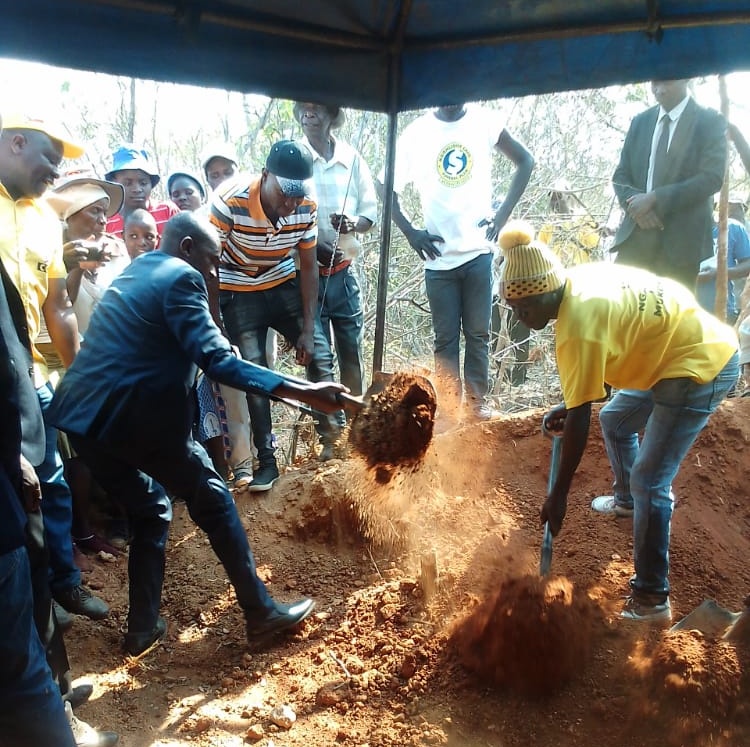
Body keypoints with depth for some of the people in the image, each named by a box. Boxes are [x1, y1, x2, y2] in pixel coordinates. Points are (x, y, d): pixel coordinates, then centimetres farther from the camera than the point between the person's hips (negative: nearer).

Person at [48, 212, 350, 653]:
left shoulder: (136, 271, 23)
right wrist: (303, 392, -23)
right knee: (213, 501, 8)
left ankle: (143, 626, 26)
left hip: (83, 415, 9)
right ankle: (260, 611, 17)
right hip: (133, 416, -9)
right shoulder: (180, 278, -6)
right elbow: (217, 361, -19)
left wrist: (206, 291, 25)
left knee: (150, 510, 23)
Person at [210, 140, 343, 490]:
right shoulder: (230, 202, -28)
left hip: (284, 285, 3)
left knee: (318, 355, -5)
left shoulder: (306, 207, -17)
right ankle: (267, 461, 4)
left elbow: (308, 267, -7)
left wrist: (308, 330, -8)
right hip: (239, 293, -3)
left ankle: (332, 434, 10)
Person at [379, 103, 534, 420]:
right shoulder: (416, 132, -1)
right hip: (439, 257, 0)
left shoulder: (486, 122, 0)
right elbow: (387, 186, 5)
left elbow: (524, 161, 10)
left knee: (478, 333, 7)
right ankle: (449, 408, 14)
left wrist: (502, 214, 1)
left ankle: (477, 402, 19)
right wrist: (411, 233, -4)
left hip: (478, 251, 0)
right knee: (445, 338, 5)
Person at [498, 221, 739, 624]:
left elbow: (577, 421, -23)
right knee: (614, 420, 26)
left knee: (649, 481, -9)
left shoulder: (577, 328, -29)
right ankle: (628, 500, 49)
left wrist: (558, 495, -15)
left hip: (702, 366, -10)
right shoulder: (575, 280, -4)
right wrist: (569, 403, 5)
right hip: (690, 342, 10)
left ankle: (651, 600, -1)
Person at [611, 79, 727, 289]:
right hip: (636, 235, 4)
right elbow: (620, 175, 13)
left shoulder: (710, 122, 1)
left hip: (681, 238, -4)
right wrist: (634, 204, -9)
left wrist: (656, 198, -17)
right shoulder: (640, 122, 15)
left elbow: (711, 178, -11)